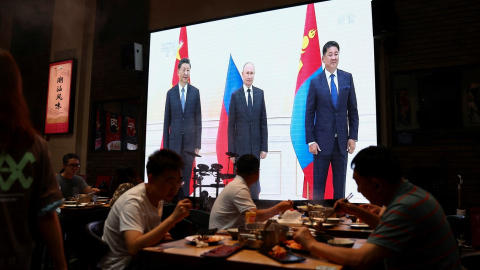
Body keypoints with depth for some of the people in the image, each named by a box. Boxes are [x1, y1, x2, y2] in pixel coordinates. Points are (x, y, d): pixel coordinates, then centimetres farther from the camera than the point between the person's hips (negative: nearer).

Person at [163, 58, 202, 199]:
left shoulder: (195, 92, 5)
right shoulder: (170, 93, 6)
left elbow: (198, 119, 5)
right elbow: (166, 121, 6)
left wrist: (198, 144, 1)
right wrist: (165, 146, 3)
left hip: (189, 140, 0)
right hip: (174, 140, 0)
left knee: (187, 177, 6)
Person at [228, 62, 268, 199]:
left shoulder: (260, 93, 6)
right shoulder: (235, 95, -1)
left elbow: (263, 122, 7)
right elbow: (231, 125, -1)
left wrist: (264, 147, 3)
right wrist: (231, 150, -3)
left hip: (256, 145, 2)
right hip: (240, 145, -2)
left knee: (254, 181, 9)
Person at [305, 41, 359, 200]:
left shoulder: (347, 78, 4)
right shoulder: (315, 82, -2)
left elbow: (352, 110, 6)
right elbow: (309, 113, -1)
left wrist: (353, 136, 2)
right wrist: (310, 141, -6)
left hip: (342, 140, 2)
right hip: (322, 140, -2)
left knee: (340, 183, 11)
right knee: (319, 183, 6)